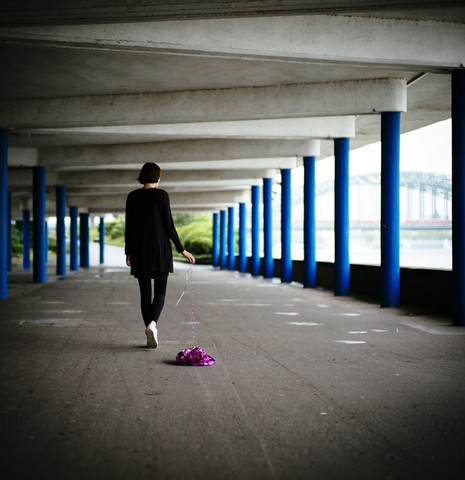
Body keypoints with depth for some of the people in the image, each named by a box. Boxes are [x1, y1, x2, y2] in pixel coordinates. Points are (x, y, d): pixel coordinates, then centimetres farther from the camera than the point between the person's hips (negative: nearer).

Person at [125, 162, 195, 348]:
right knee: (160, 292, 5)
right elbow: (169, 225, -9)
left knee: (145, 293, 10)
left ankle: (151, 336, 8)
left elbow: (129, 227, 2)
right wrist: (182, 250, -3)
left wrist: (128, 253, 12)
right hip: (160, 249, -2)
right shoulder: (162, 195, -6)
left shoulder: (132, 196, 2)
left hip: (140, 251, 2)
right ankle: (152, 324, -22)